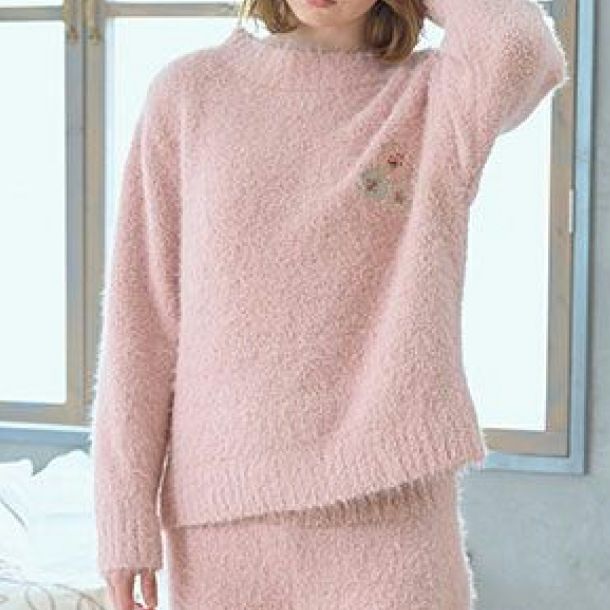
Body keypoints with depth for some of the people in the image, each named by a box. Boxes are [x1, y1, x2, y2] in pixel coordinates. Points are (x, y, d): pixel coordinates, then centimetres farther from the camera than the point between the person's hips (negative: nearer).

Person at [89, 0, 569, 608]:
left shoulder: (435, 95, 3)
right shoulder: (190, 90, 6)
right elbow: (140, 316, 4)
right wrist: (125, 514, 0)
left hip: (385, 510, -1)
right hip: (219, 509, 2)